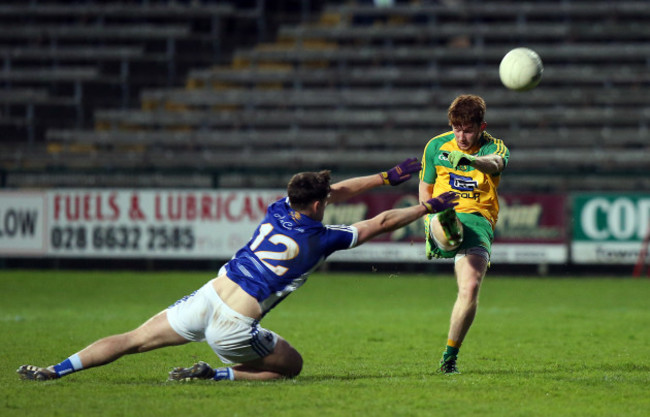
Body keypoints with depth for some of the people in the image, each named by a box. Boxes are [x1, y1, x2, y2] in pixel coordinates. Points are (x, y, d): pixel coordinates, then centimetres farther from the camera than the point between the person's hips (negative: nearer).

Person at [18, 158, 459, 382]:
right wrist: (429, 206, 19)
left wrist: (387, 177, 32)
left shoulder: (277, 211, 12)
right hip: (234, 326, -5)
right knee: (292, 365, 15)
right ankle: (214, 374, -2)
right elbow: (379, 223, 7)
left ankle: (54, 370, 5)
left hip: (206, 298, 5)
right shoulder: (322, 239, -2)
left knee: (134, 339, 13)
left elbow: (336, 191, 27)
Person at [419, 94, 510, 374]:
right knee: (447, 219, -39)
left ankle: (449, 357, -3)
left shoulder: (495, 148, -1)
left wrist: (470, 159, -51)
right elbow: (425, 187, 21)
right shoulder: (436, 146, 10)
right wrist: (429, 222, 4)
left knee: (470, 288, -18)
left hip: (478, 220, -1)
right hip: (443, 215, 1)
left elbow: (495, 164, -27)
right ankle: (446, 229, -79)